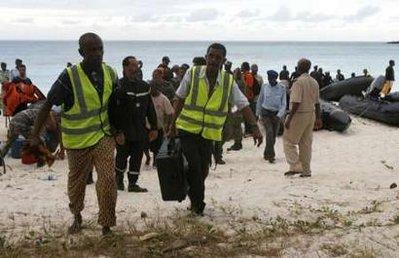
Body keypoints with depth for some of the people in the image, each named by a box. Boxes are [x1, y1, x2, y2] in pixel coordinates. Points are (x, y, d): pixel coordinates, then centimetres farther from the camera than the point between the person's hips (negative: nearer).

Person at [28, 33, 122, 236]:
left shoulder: (110, 74, -3)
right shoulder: (69, 76, -18)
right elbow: (47, 105, -11)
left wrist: (118, 130, 12)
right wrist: (35, 135, -11)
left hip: (103, 136, 2)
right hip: (77, 139, -2)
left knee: (108, 180, -9)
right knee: (77, 181, 15)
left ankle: (106, 225, 7)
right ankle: (77, 217, 42)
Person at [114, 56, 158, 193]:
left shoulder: (144, 86, 11)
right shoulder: (119, 86, -7)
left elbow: (150, 108, 15)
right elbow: (114, 110, -14)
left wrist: (154, 127, 12)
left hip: (140, 130, 5)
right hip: (123, 130, -5)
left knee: (137, 157, 6)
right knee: (122, 155, 6)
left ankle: (133, 184, 14)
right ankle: (119, 179, 27)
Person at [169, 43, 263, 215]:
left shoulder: (229, 81, -3)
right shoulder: (192, 74, -7)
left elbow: (244, 105, -3)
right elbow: (179, 100, 2)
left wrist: (255, 127, -15)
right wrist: (173, 126, 1)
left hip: (209, 134, 3)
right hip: (187, 130, -2)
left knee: (203, 170, 10)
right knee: (194, 167, -13)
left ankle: (195, 201, 32)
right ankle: (198, 205, 3)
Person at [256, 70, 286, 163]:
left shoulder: (282, 88, -7)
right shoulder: (264, 87, -2)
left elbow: (283, 103, -7)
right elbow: (260, 101, 9)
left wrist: (279, 115, -19)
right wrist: (257, 114, 12)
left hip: (276, 114, 1)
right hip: (266, 113, -1)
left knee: (274, 135, 6)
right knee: (269, 132, -18)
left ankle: (267, 154, 24)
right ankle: (271, 155, -16)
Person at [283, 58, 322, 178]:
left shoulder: (299, 82, -16)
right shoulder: (314, 82, 9)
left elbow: (296, 103, -21)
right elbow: (317, 102, 13)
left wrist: (289, 118, -19)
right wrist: (318, 118, 19)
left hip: (300, 115, -8)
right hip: (311, 114, 8)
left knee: (289, 141, 2)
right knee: (306, 143, 12)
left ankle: (295, 167, -7)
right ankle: (306, 170, 15)